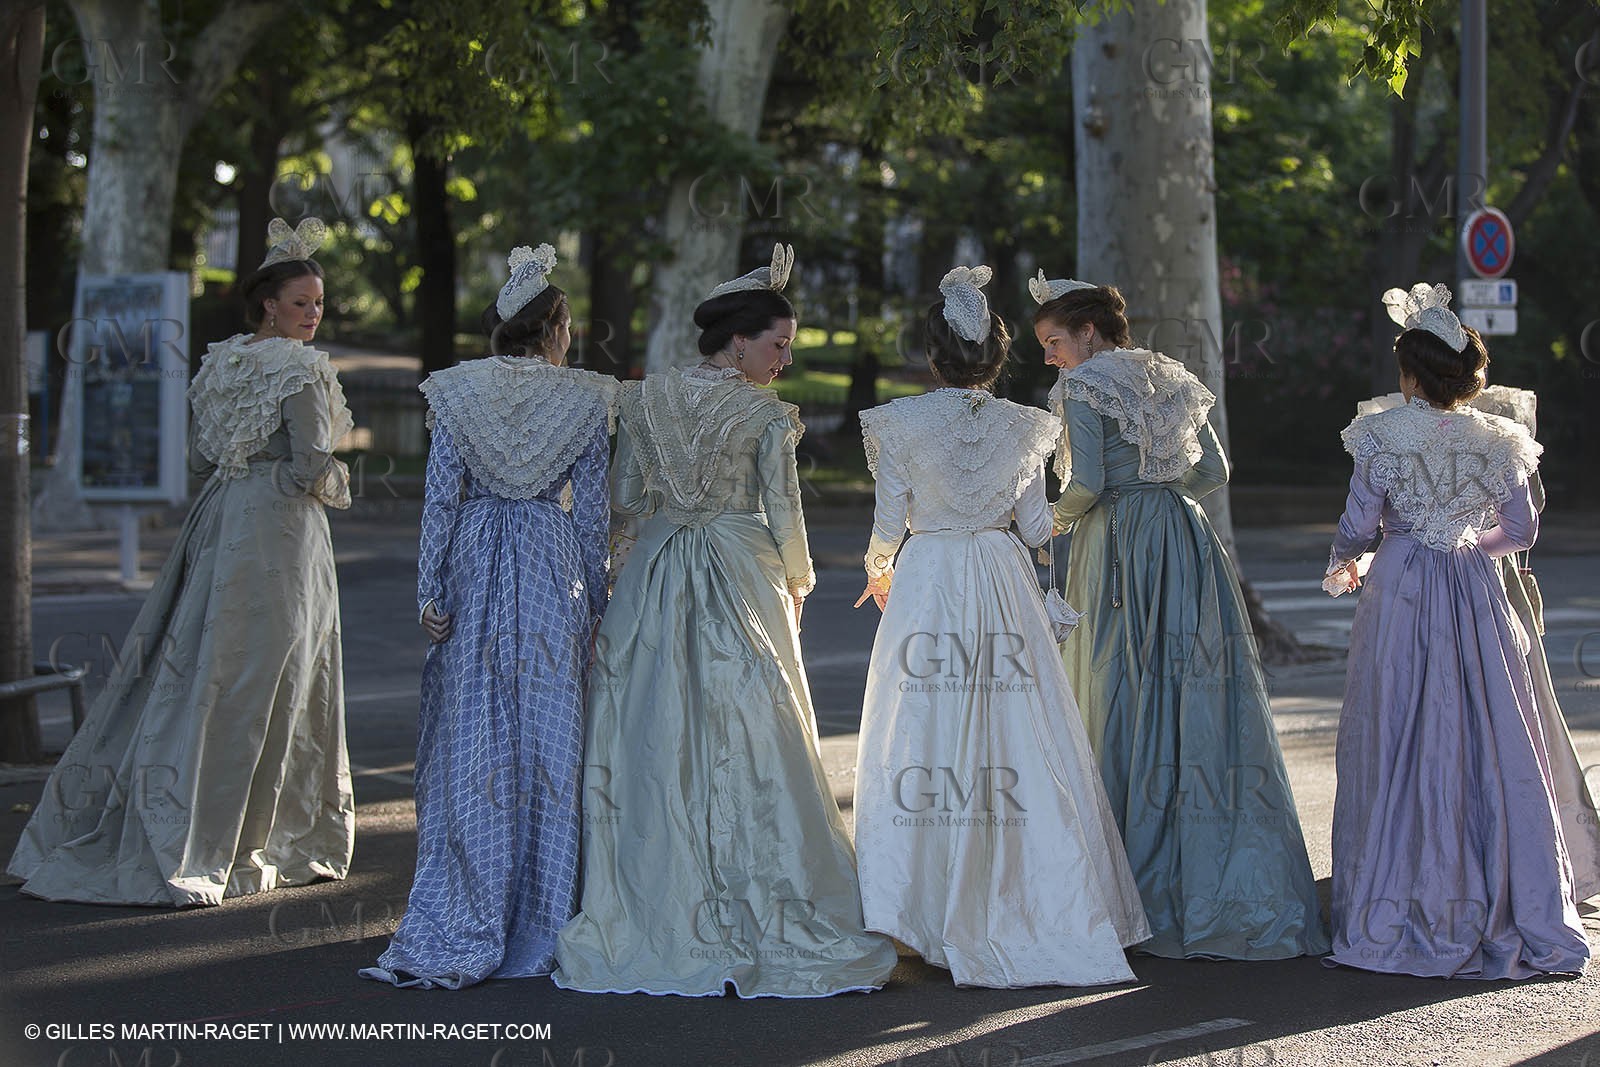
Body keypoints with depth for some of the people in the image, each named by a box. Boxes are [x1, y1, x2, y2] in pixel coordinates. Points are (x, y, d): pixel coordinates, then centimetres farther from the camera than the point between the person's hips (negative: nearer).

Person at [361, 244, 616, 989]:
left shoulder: (457, 392, 1)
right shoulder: (586, 399, 0)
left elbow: (441, 496, -2)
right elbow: (591, 509, 2)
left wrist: (430, 592, 1)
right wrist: (596, 601, 9)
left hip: (474, 568, 1)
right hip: (553, 570, 0)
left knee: (470, 742, 4)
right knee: (548, 741, 6)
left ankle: (462, 933, 3)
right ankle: (539, 924, 10)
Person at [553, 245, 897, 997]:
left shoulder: (644, 400, 4)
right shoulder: (767, 415, -7)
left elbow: (625, 498, 7)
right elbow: (783, 514, -5)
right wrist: (798, 583, 11)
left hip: (653, 581, 4)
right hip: (741, 576, -4)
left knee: (652, 742, 6)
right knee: (746, 739, 0)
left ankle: (651, 914, 9)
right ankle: (755, 915, 0)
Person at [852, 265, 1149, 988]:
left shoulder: (902, 422, -5)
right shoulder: (1021, 427, 1)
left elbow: (889, 522, -2)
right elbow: (1036, 527, 3)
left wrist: (877, 572, 18)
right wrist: (1054, 515, 26)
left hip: (926, 583, -2)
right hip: (1004, 585, 2)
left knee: (925, 734, 2)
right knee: (1017, 737, 5)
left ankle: (930, 912, 3)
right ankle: (1023, 905, 7)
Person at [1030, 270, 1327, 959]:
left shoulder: (1084, 387, -4)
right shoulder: (1171, 380, 16)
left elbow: (1086, 483, -14)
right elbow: (1214, 471, 14)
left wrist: (1061, 516, 5)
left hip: (1119, 547, -7)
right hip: (1187, 541, 7)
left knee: (1126, 697, -2)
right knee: (1201, 696, 6)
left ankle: (1152, 895, -1)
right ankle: (1226, 884, 7)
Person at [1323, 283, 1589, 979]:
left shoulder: (1382, 433, -7)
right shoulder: (1496, 439, 2)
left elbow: (1359, 523, -5)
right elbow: (1522, 530, 8)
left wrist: (1340, 564, 16)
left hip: (1400, 592, -2)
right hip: (1476, 591, 2)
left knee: (1401, 743, 3)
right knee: (1489, 744, 6)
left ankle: (1401, 921, 5)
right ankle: (1510, 913, 9)